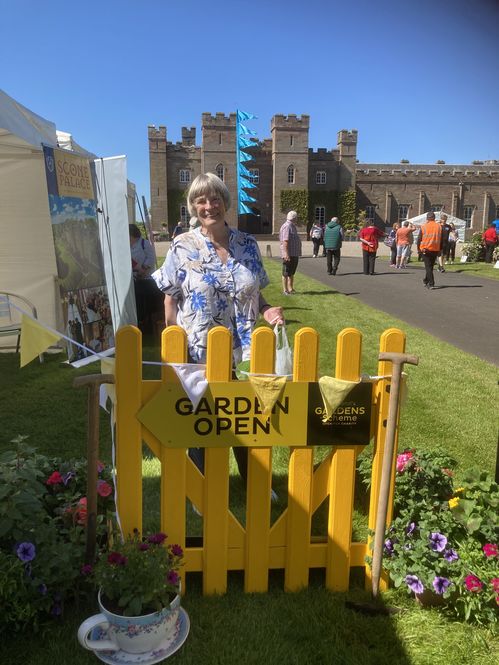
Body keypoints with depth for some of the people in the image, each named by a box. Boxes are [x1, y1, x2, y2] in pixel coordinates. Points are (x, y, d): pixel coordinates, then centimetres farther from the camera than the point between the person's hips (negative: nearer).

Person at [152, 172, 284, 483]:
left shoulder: (248, 244, 2)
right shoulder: (183, 247, -5)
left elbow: (254, 292, 11)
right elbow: (170, 300, -2)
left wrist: (266, 310, -10)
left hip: (242, 352, 2)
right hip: (198, 352, -2)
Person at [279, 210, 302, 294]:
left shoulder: (292, 226, 18)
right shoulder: (286, 227, -15)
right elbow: (285, 241, -22)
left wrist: (297, 253, 25)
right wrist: (286, 254, -28)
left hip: (294, 254, 10)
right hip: (288, 254, -10)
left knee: (292, 273, 16)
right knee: (286, 273, -3)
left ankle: (290, 289, 24)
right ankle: (285, 290, 2)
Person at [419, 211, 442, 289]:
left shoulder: (424, 226, -4)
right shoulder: (439, 226, 4)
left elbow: (420, 238, -2)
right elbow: (442, 239, 6)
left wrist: (419, 248, 8)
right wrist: (440, 249, 12)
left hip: (425, 249, -3)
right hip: (435, 250, 3)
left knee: (428, 267, -2)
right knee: (431, 266, 17)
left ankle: (431, 284, -11)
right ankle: (426, 281, 29)